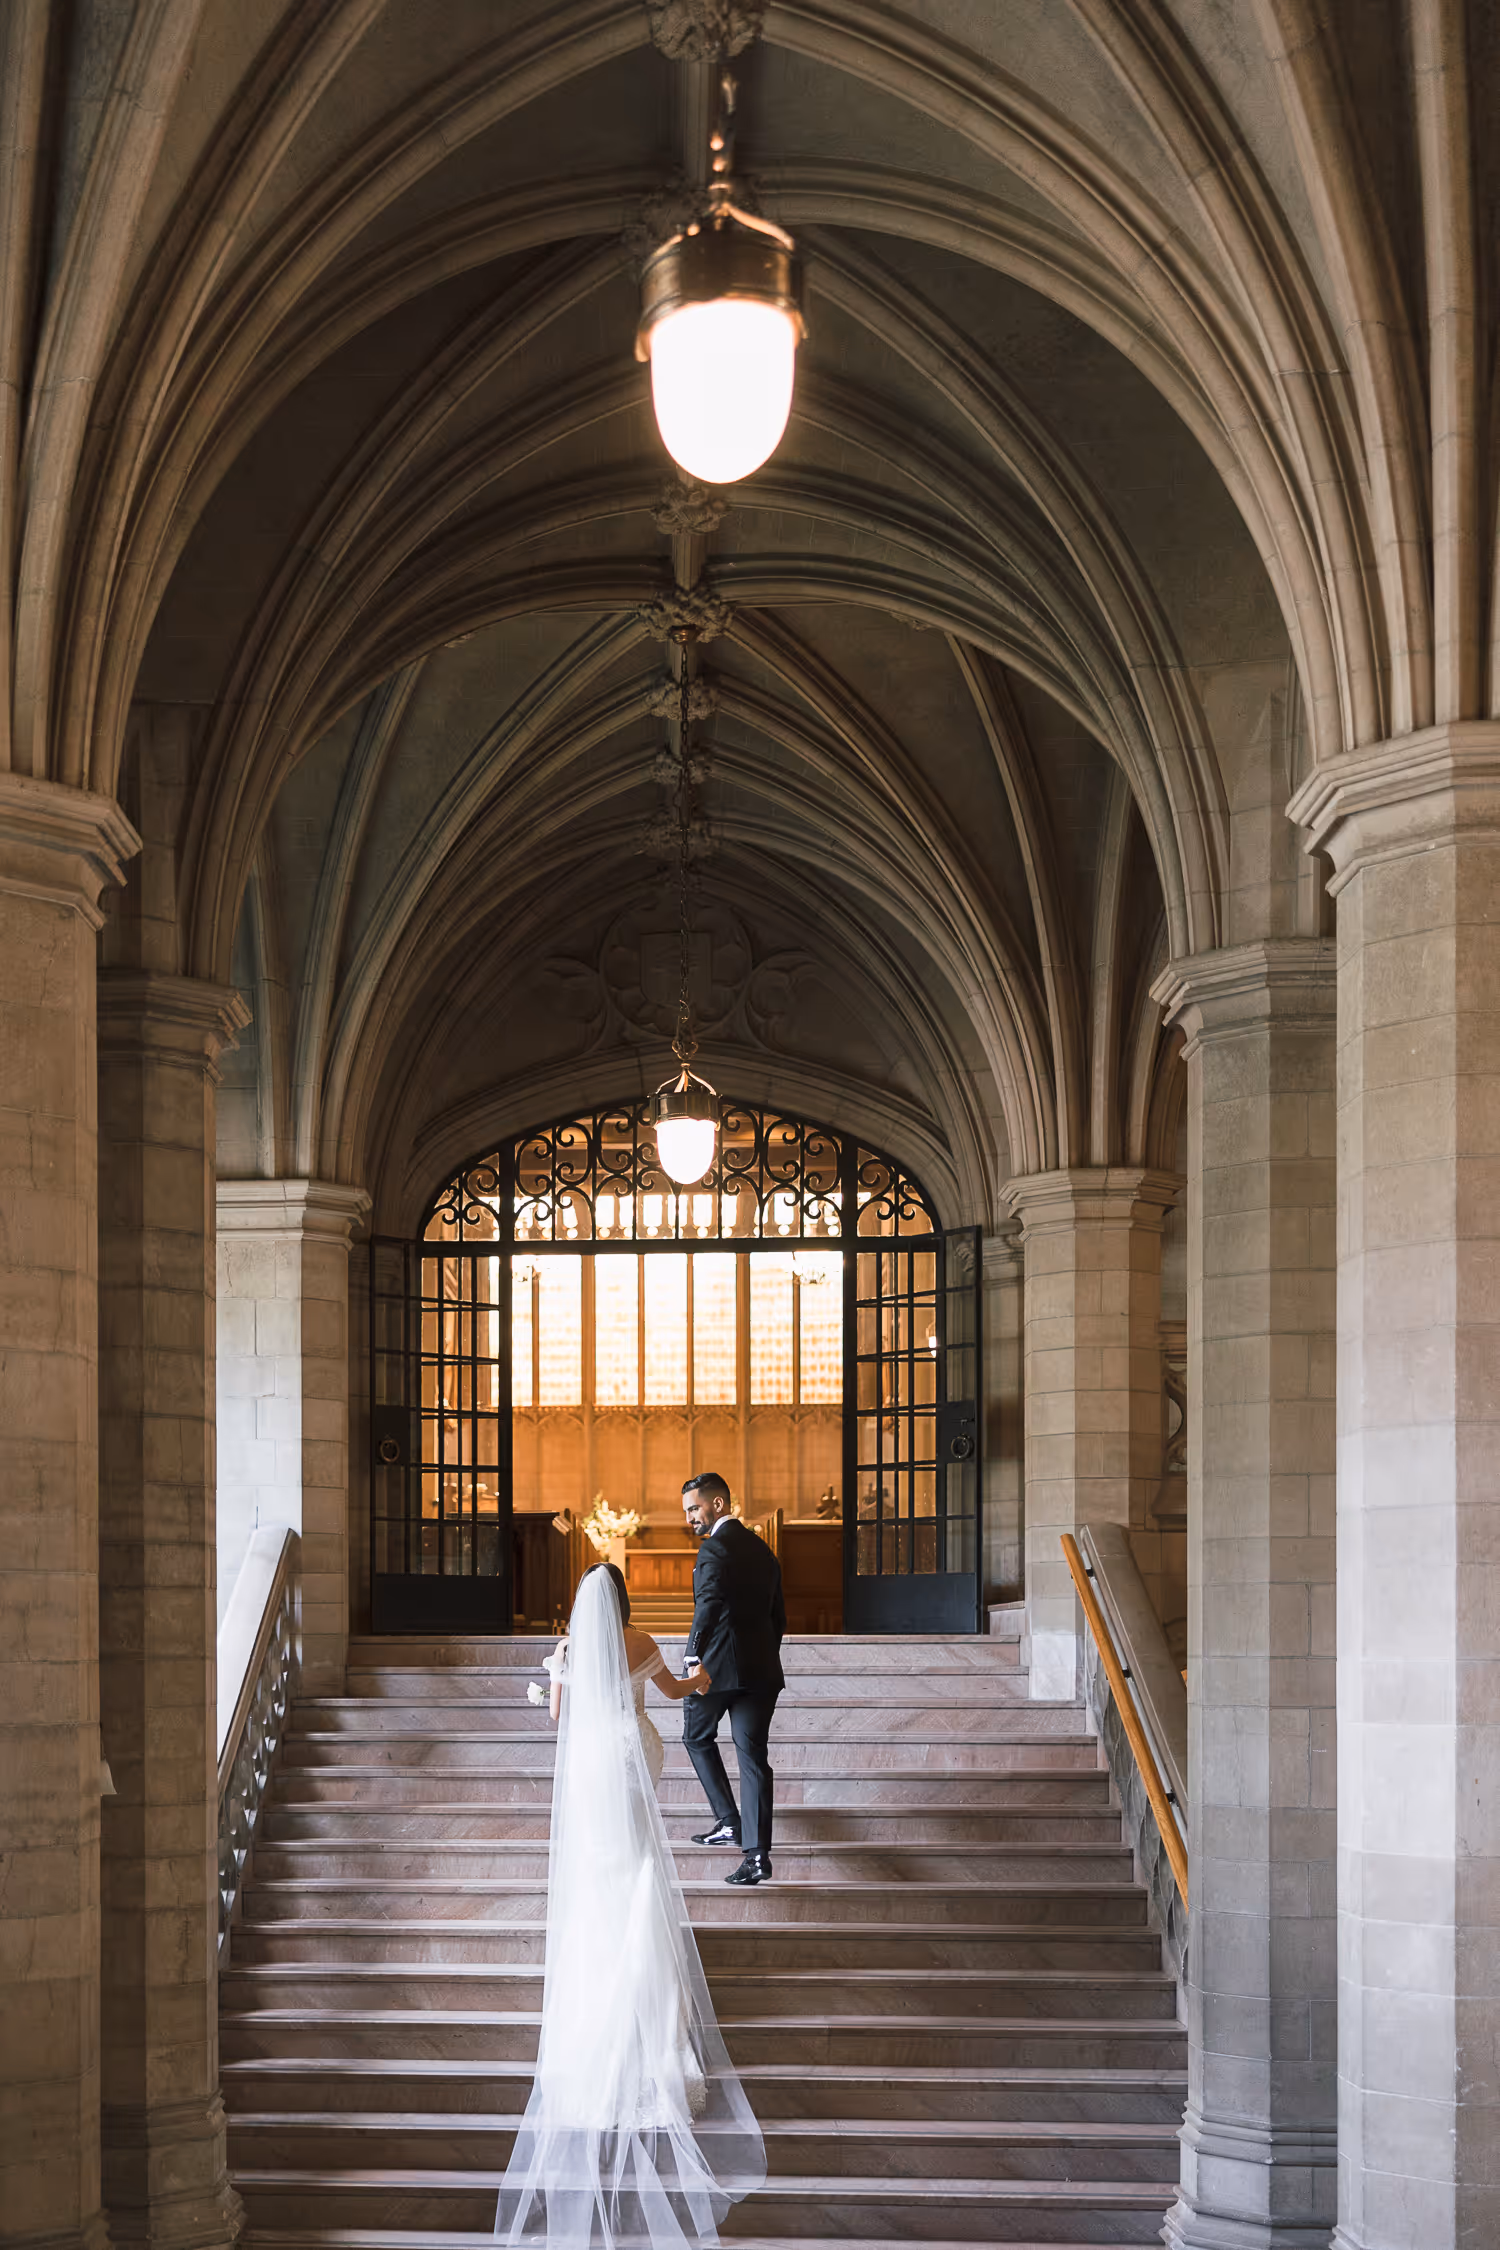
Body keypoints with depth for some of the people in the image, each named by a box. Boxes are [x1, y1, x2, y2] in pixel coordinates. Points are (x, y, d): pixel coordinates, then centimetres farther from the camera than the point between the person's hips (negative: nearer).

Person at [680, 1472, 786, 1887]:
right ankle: (757, 1853, -5)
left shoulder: (715, 1548, -10)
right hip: (761, 1668, 6)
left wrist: (691, 1665, -25)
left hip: (720, 1665, -6)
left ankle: (729, 1821, 15)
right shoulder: (761, 1549, 16)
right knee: (753, 1756, 3)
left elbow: (708, 1609, -22)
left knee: (698, 1737, 19)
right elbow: (778, 1616, 20)